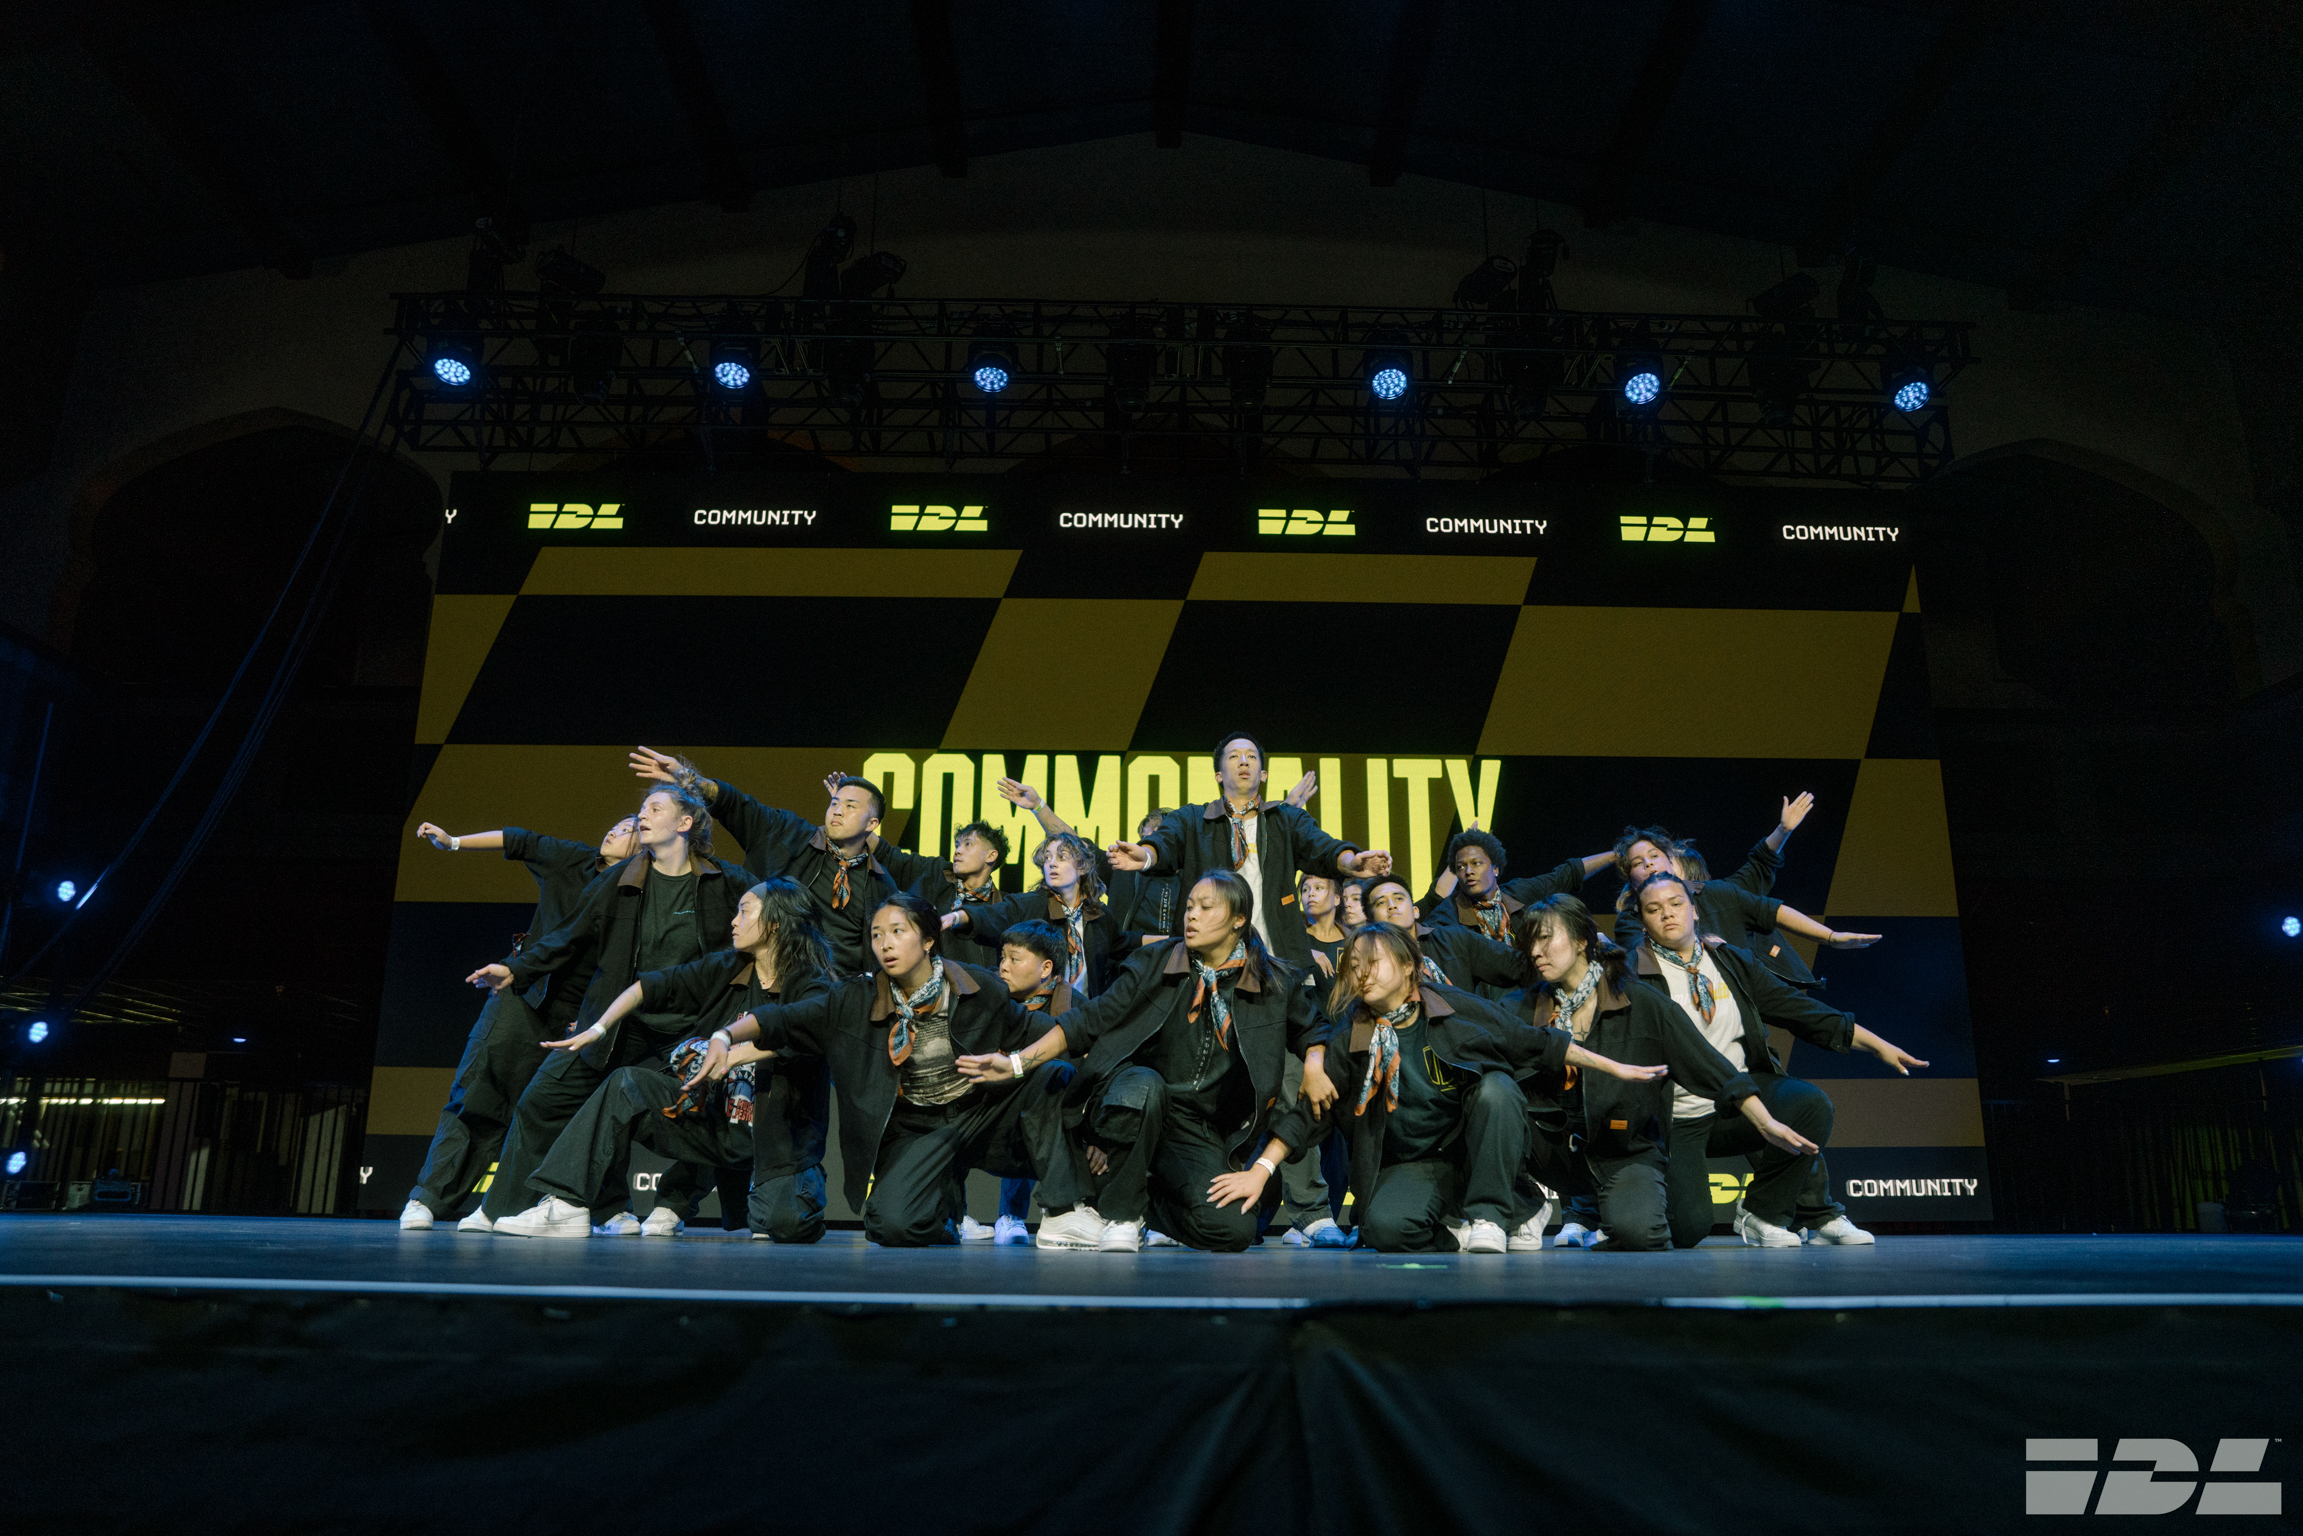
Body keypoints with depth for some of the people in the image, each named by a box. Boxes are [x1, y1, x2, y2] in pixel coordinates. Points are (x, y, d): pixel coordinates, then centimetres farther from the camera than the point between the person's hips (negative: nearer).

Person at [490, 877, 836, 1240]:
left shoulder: (811, 986, -10)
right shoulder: (725, 969, 7)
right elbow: (648, 987, 9)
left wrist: (730, 1054, -38)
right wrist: (597, 1029, 0)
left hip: (780, 1135, -5)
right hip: (715, 1117, 5)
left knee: (787, 1223, -29)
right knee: (626, 1084, -9)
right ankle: (566, 1206, -10)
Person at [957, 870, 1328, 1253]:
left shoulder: (1276, 983, 0)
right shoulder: (1157, 963, 2)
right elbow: (1091, 1020, 2)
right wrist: (1017, 1063, -11)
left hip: (1200, 1131, 2)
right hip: (1134, 1105, -1)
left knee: (1233, 1230, -22)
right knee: (1144, 1084, -38)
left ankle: (1145, 1200, 12)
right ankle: (1121, 1212, -14)